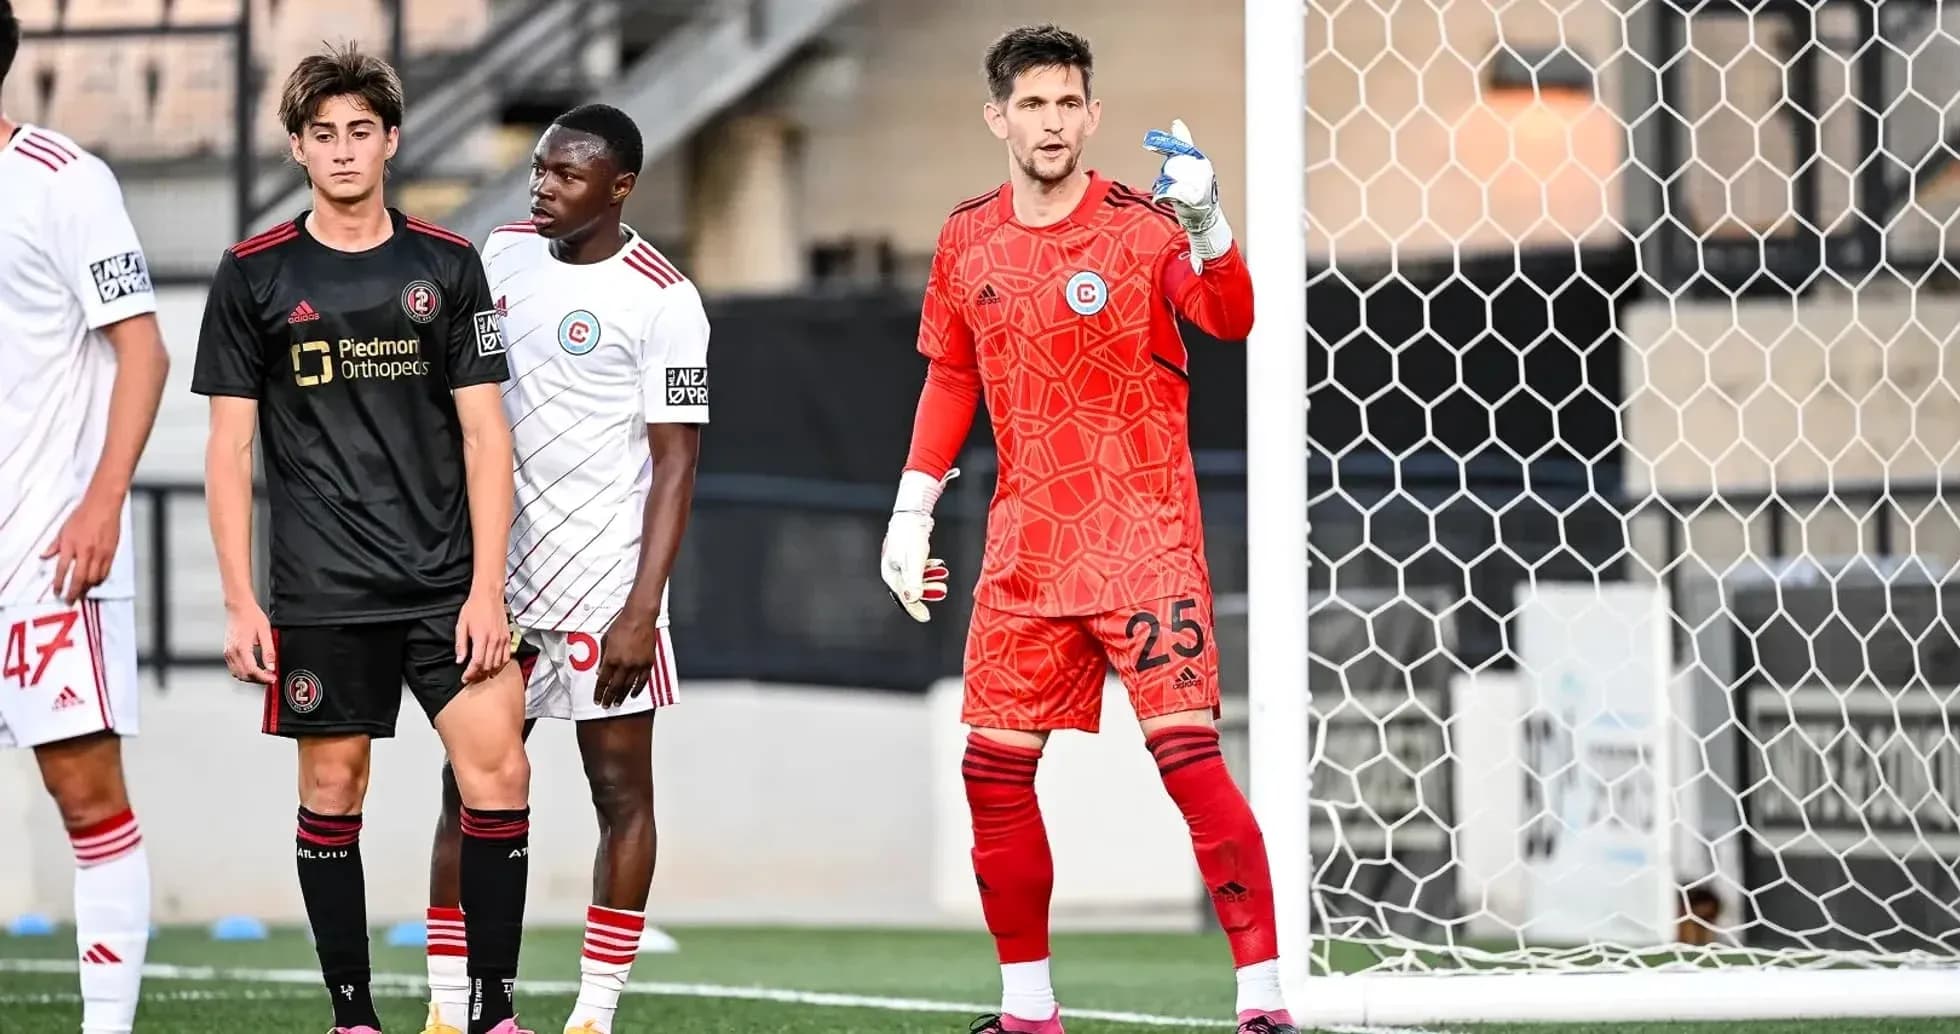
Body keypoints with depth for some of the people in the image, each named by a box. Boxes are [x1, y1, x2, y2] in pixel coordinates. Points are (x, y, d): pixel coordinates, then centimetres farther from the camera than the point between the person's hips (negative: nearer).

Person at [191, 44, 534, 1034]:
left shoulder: (448, 266, 5)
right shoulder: (254, 274, 3)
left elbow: (485, 436, 4)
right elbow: (230, 445, 4)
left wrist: (486, 588, -4)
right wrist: (239, 601, -3)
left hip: (446, 583, 1)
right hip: (320, 595, 0)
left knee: (497, 769, -9)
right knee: (331, 789, 3)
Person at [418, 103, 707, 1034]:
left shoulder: (662, 301, -10)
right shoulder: (503, 253, 7)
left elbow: (675, 464, -11)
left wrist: (643, 611, -17)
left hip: (604, 591, -5)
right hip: (494, 573, 5)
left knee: (622, 793, 1)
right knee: (471, 790, 4)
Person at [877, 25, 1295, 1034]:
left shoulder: (1143, 225, -9)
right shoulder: (967, 241, 6)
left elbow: (1229, 319, -26)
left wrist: (1208, 231, -45)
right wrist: (911, 511, 12)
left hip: (1144, 538, -5)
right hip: (1025, 550, 5)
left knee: (1188, 753, -14)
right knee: (994, 767, 5)